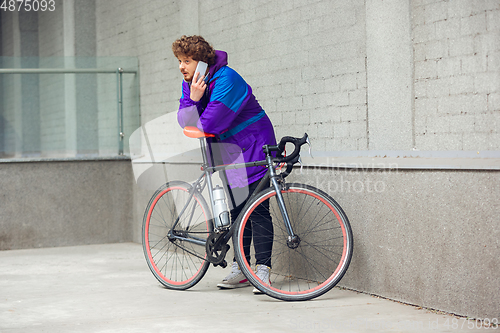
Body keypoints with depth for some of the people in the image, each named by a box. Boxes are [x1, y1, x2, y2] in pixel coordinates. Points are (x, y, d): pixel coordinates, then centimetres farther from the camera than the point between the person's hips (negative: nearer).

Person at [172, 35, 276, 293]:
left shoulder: (225, 80, -23)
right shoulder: (191, 82, 3)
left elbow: (210, 124, -27)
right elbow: (185, 122, -6)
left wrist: (195, 124, -8)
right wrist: (193, 99, -22)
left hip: (252, 148, -8)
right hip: (227, 152, 8)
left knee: (257, 209, -9)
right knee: (236, 209, 9)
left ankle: (262, 269, -3)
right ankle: (241, 268, 15)